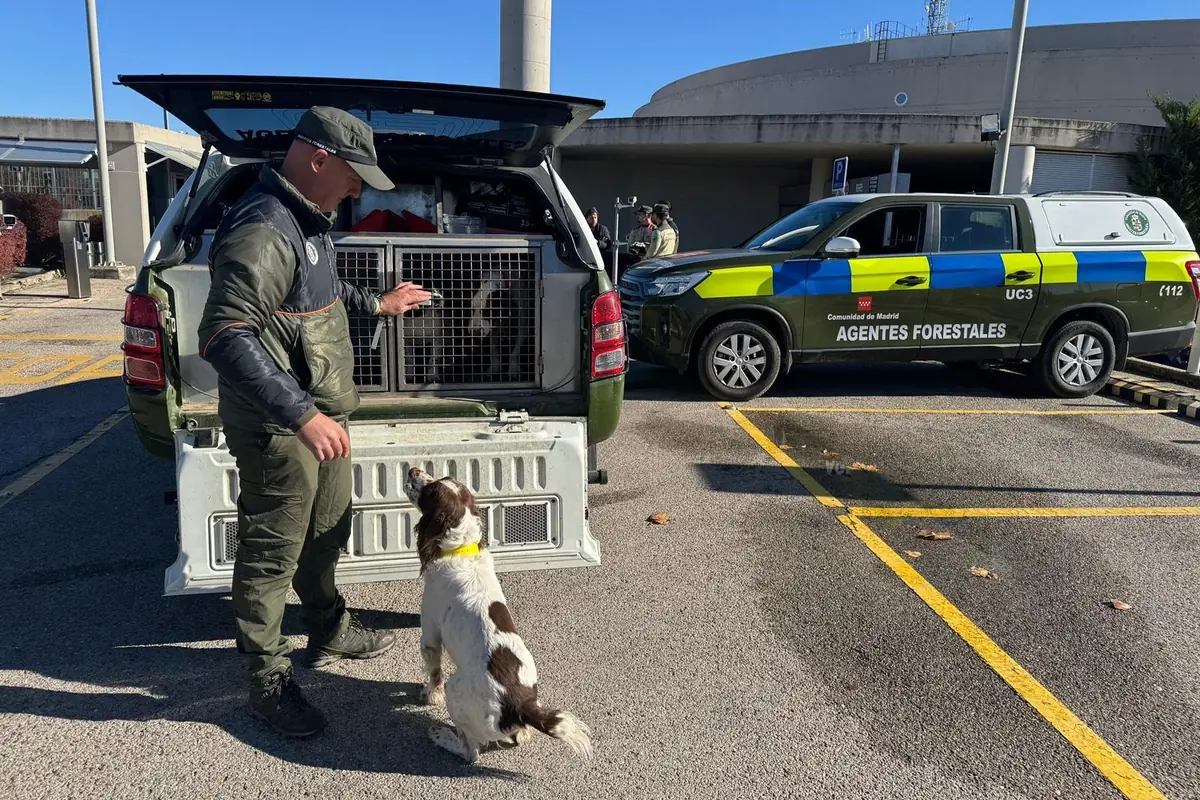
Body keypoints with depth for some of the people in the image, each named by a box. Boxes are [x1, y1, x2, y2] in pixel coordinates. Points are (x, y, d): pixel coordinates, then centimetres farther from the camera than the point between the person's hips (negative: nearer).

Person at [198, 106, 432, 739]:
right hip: (277, 429, -10)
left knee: (325, 535, 23)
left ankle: (330, 633, 42)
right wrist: (301, 415, -37)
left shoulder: (305, 222, 11)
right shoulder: (262, 230, -24)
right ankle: (268, 681, 20)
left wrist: (376, 304, 34)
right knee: (272, 554, 4)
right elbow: (223, 337, -33)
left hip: (319, 417, 10)